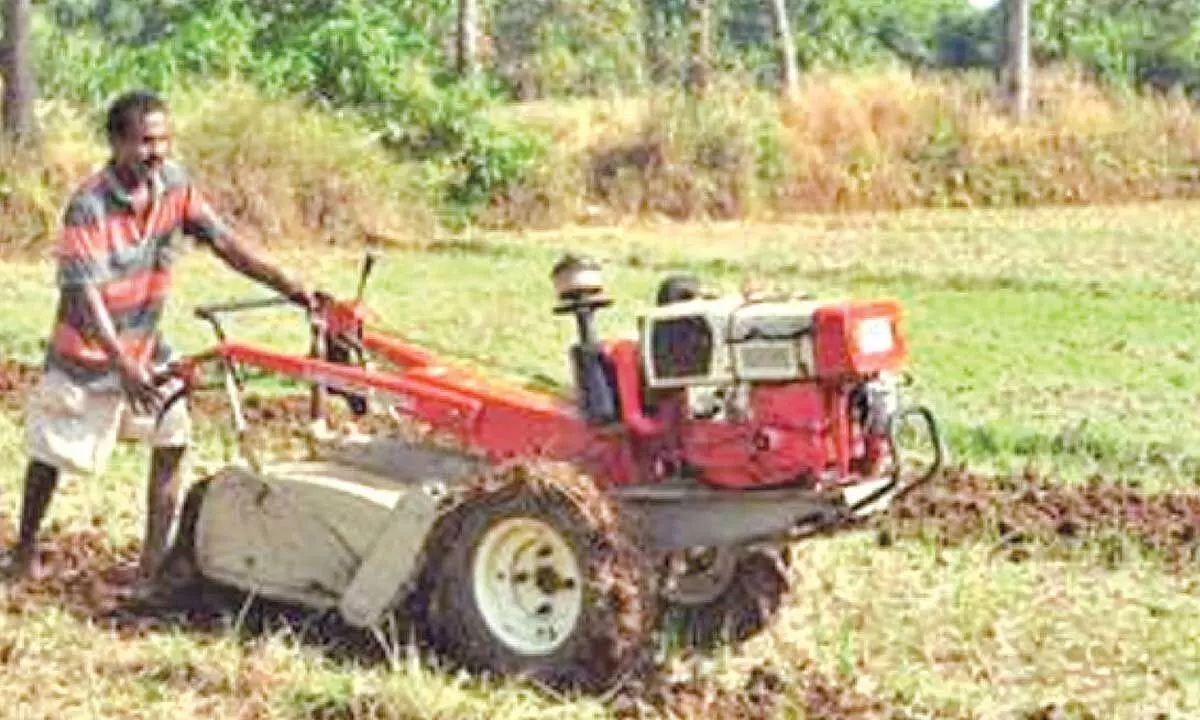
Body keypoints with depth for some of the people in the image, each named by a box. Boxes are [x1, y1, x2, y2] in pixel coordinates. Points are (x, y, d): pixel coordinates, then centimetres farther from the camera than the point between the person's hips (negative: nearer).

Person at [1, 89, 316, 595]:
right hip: (87, 350, -5)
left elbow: (224, 243, -7)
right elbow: (85, 293, -29)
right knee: (51, 453, 7)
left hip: (145, 345, 5)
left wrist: (292, 289, -16)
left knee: (172, 439, -4)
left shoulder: (174, 184, -9)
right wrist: (123, 367, -38)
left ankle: (154, 559, 6)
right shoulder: (89, 206, -26)